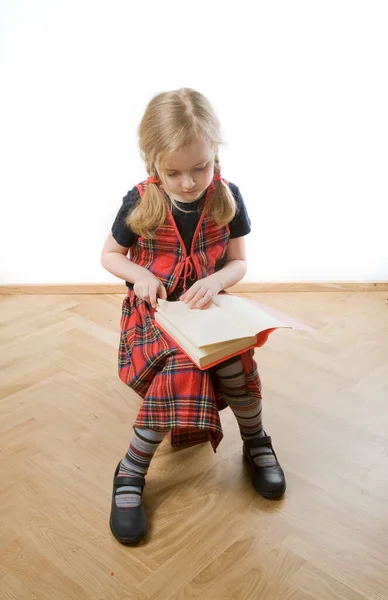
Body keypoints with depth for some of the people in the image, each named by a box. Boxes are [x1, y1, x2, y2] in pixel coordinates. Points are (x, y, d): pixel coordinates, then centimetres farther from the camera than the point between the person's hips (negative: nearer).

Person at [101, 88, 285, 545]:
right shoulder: (140, 203, -9)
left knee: (235, 360, -30)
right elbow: (110, 255, 6)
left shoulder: (227, 199, -5)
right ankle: (131, 473, -16)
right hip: (155, 308, -1)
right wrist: (138, 274, -15)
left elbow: (238, 263, 2)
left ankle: (255, 442, 1)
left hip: (208, 307, 2)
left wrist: (215, 281, -20)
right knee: (180, 362, -33)